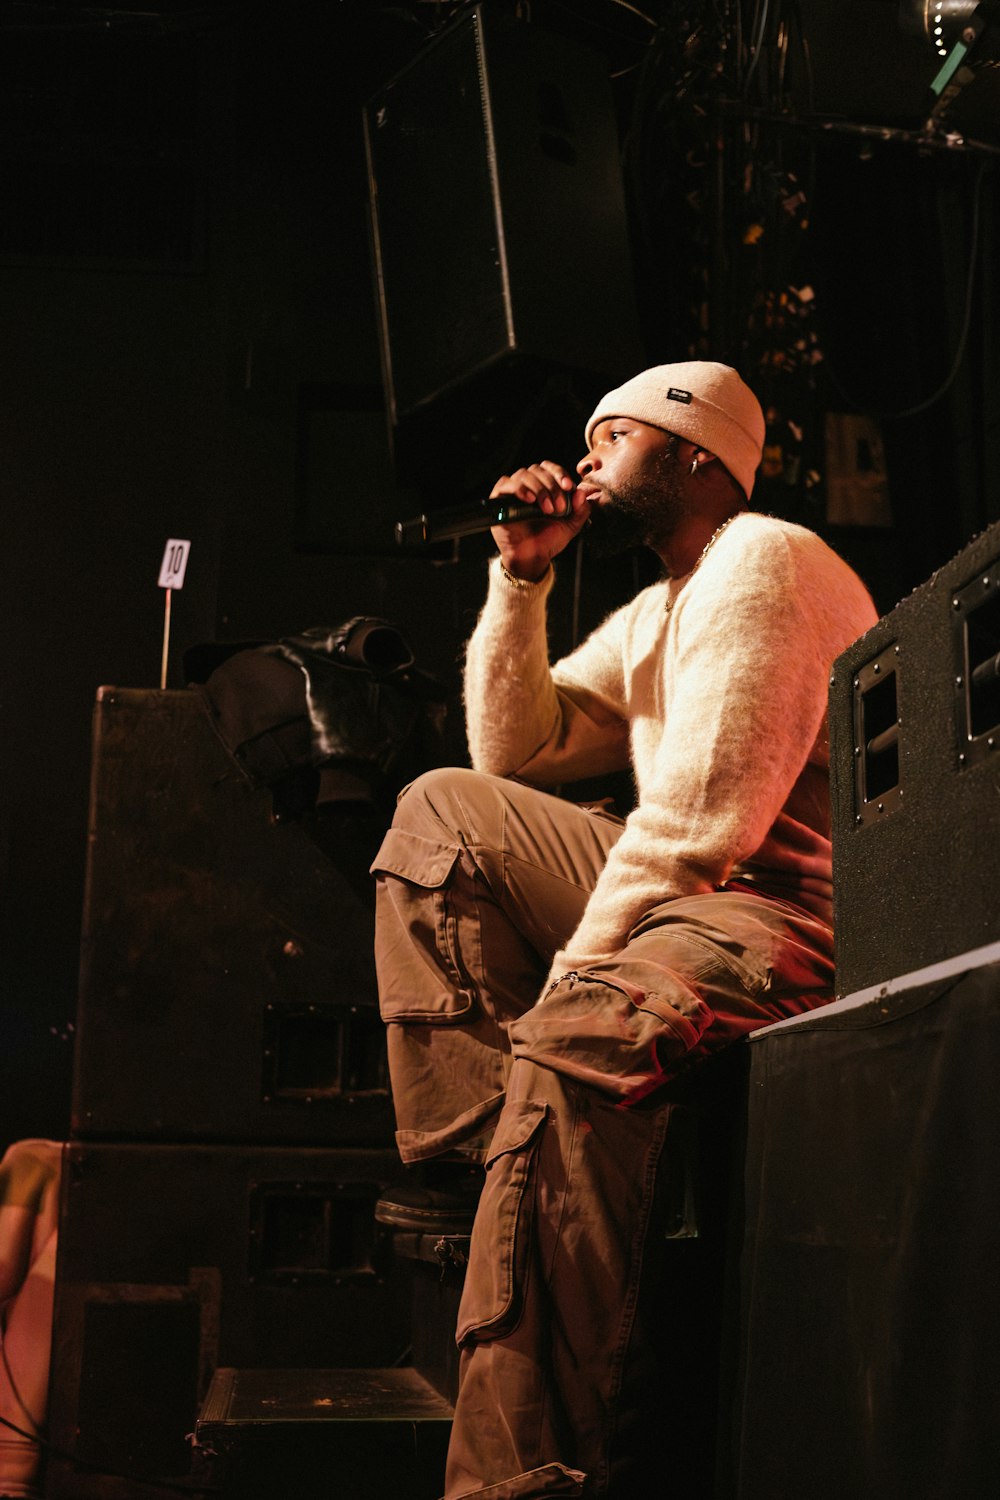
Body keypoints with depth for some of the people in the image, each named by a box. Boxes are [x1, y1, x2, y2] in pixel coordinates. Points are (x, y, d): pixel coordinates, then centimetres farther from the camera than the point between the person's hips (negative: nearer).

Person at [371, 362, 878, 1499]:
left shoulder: (763, 562, -8)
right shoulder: (651, 616, 24)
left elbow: (698, 820, -19)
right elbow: (512, 753, 20)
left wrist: (571, 971, -17)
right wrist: (522, 573, 13)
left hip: (793, 910, -10)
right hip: (684, 897, 10)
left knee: (577, 1040, -37)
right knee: (446, 810, 10)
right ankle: (473, 1159, -7)